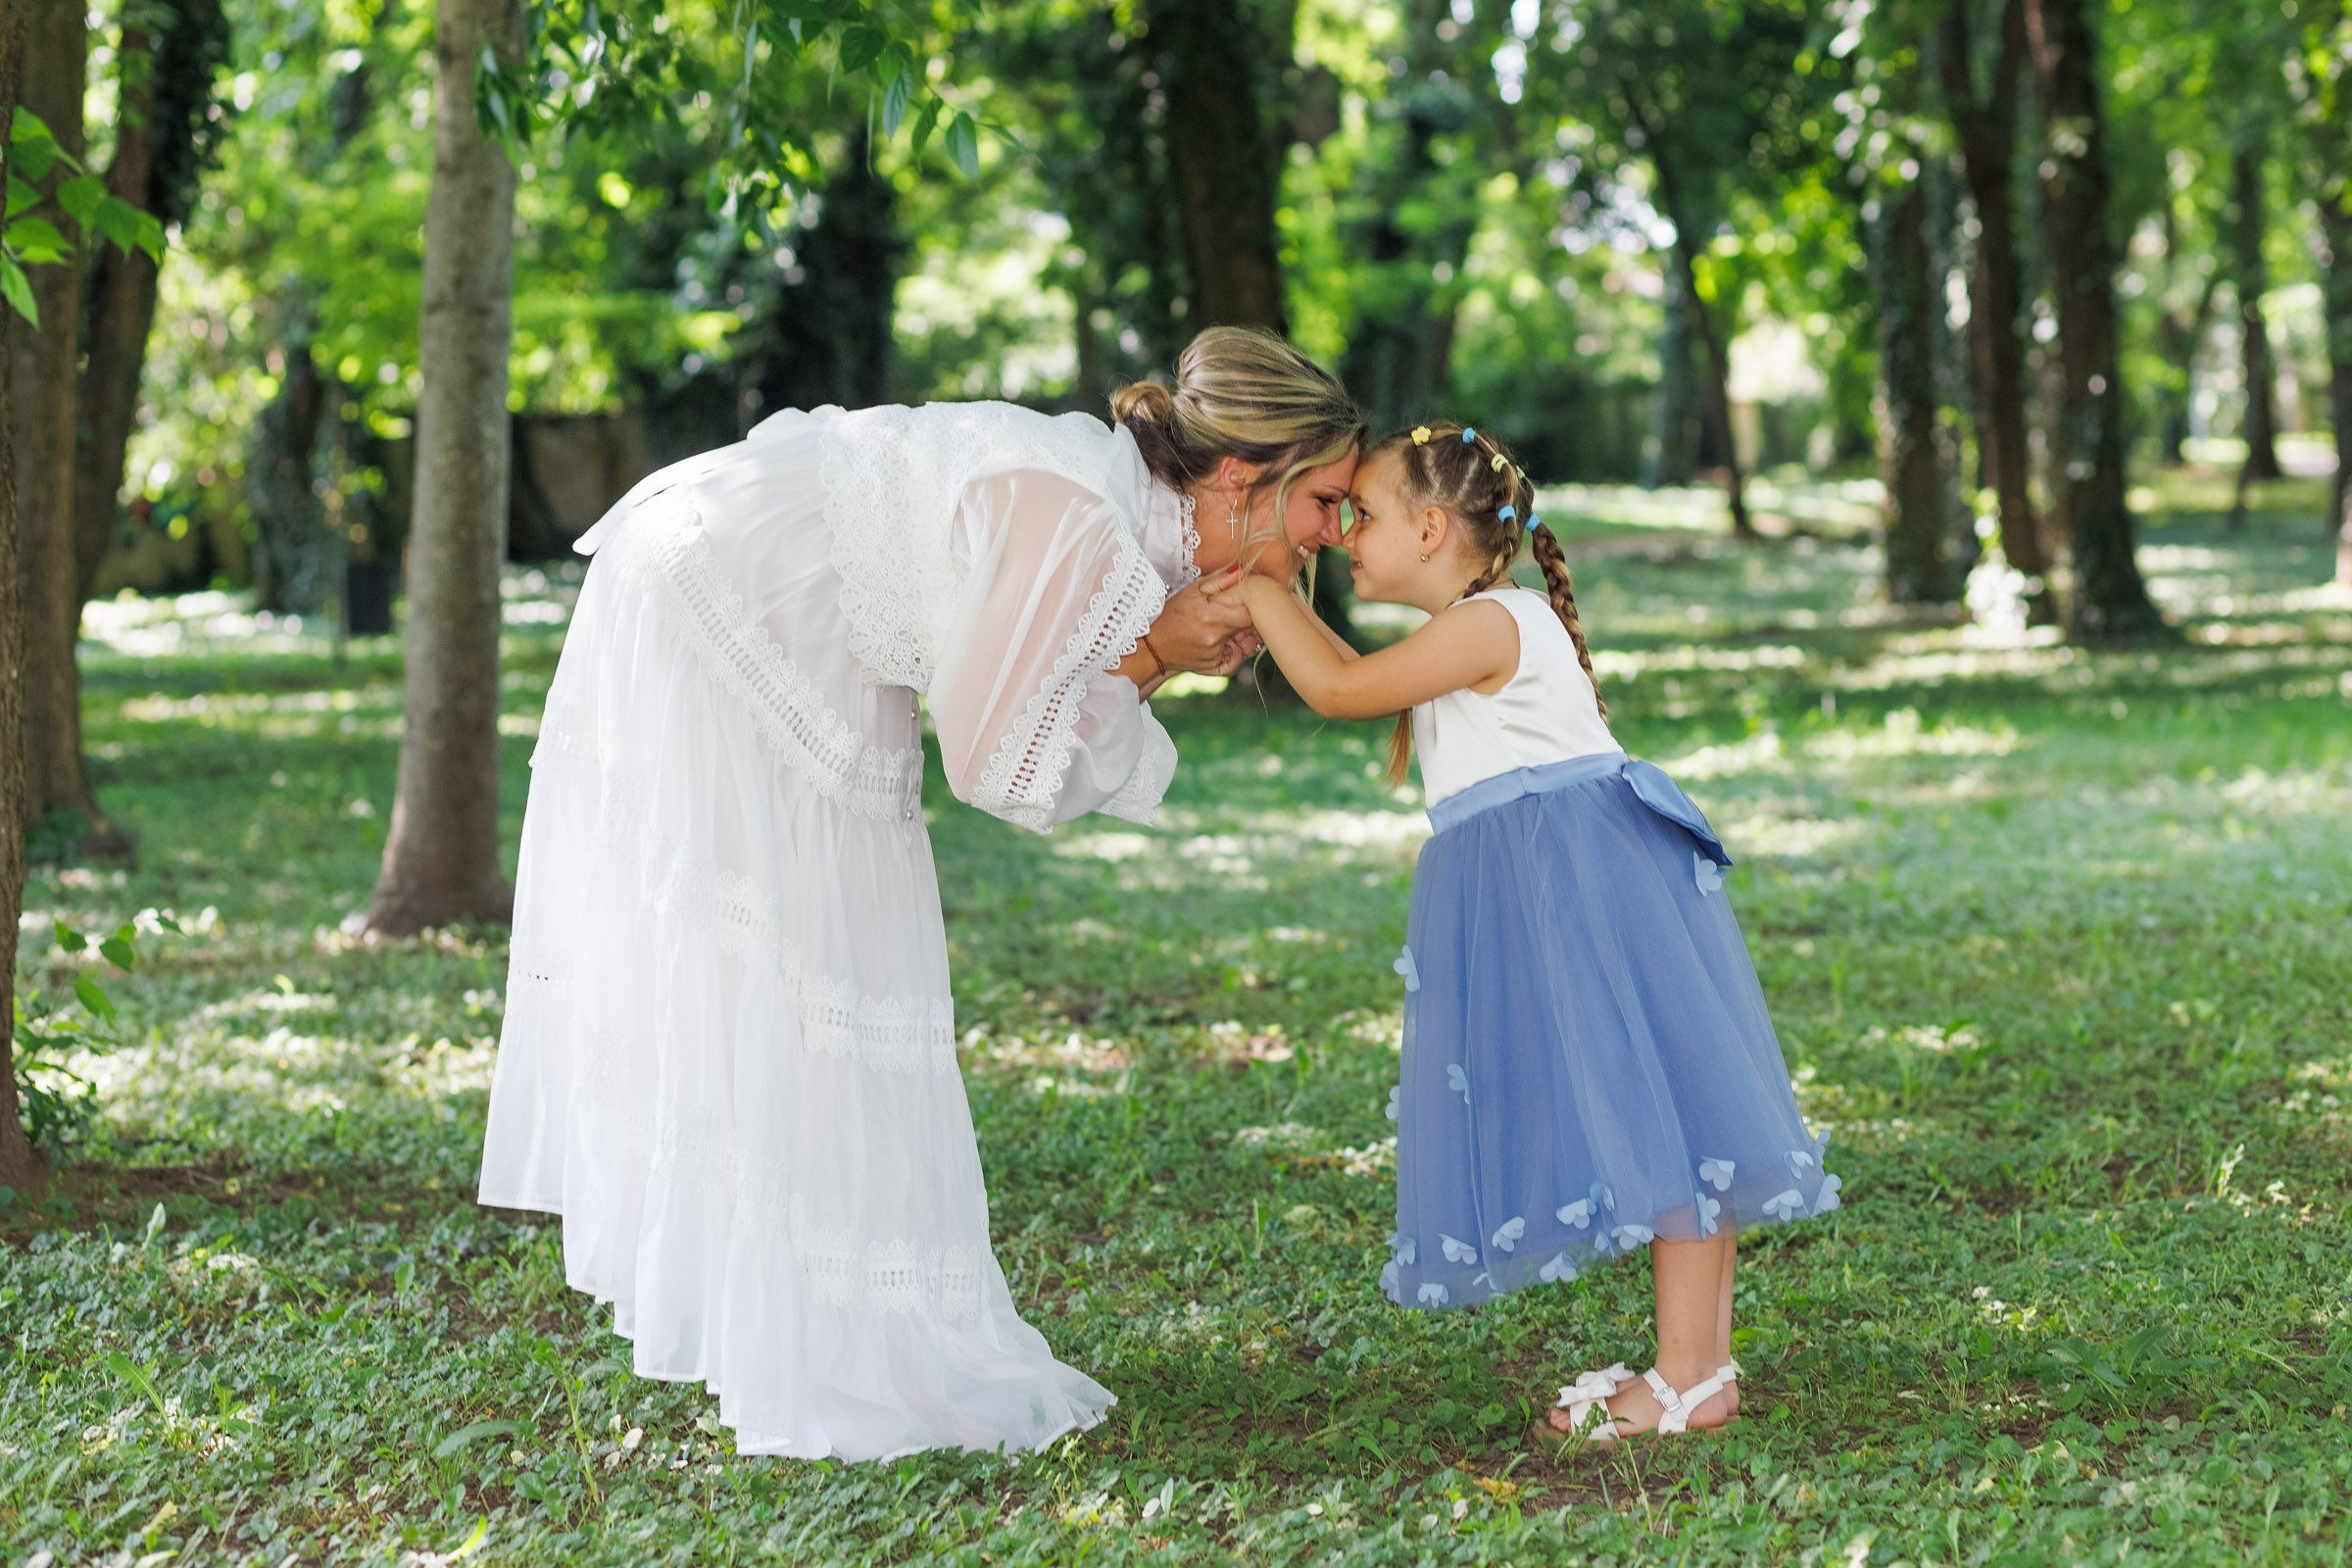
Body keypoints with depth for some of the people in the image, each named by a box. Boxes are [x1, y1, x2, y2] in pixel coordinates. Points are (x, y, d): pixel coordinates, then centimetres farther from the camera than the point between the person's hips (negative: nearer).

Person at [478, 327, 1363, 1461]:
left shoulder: (1139, 521, 1)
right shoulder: (1076, 518, -27)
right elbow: (1000, 765, -20)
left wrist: (1166, 661, -7)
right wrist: (1152, 656, -15)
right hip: (711, 618, -10)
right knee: (750, 958, -7)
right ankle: (812, 1360, -1)